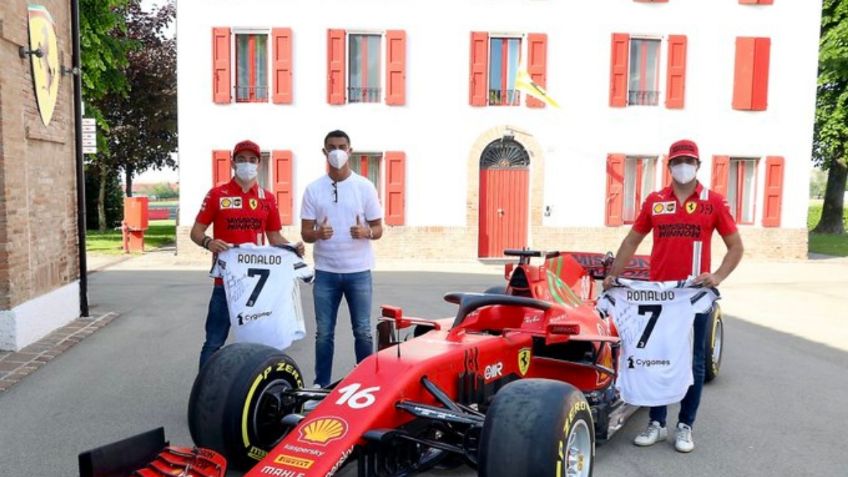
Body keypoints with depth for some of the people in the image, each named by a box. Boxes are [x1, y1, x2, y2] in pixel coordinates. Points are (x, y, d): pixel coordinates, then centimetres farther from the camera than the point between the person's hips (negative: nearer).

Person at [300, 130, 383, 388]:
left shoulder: (365, 187, 0)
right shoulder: (313, 189, 3)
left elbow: (378, 229, 2)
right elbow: (305, 233, 2)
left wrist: (365, 232, -20)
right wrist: (318, 233, -20)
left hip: (358, 271, -1)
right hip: (325, 272, 1)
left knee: (363, 331, 4)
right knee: (323, 333, 7)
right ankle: (321, 385, 18)